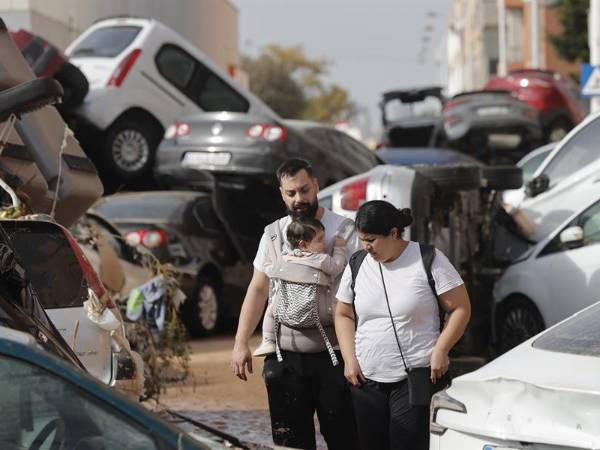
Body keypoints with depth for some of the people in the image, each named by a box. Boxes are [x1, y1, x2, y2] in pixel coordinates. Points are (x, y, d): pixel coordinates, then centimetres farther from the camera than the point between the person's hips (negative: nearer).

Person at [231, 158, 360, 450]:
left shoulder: (344, 230, -3)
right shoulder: (274, 234, 10)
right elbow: (258, 289, 11)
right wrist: (241, 343, 3)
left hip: (333, 354, -4)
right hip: (285, 356, 4)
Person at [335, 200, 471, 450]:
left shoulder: (428, 260, -6)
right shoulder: (357, 266, 7)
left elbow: (460, 308, -4)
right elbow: (343, 315, 16)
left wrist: (440, 350, -12)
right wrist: (349, 359, 4)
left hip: (414, 380, -5)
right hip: (366, 379, 5)